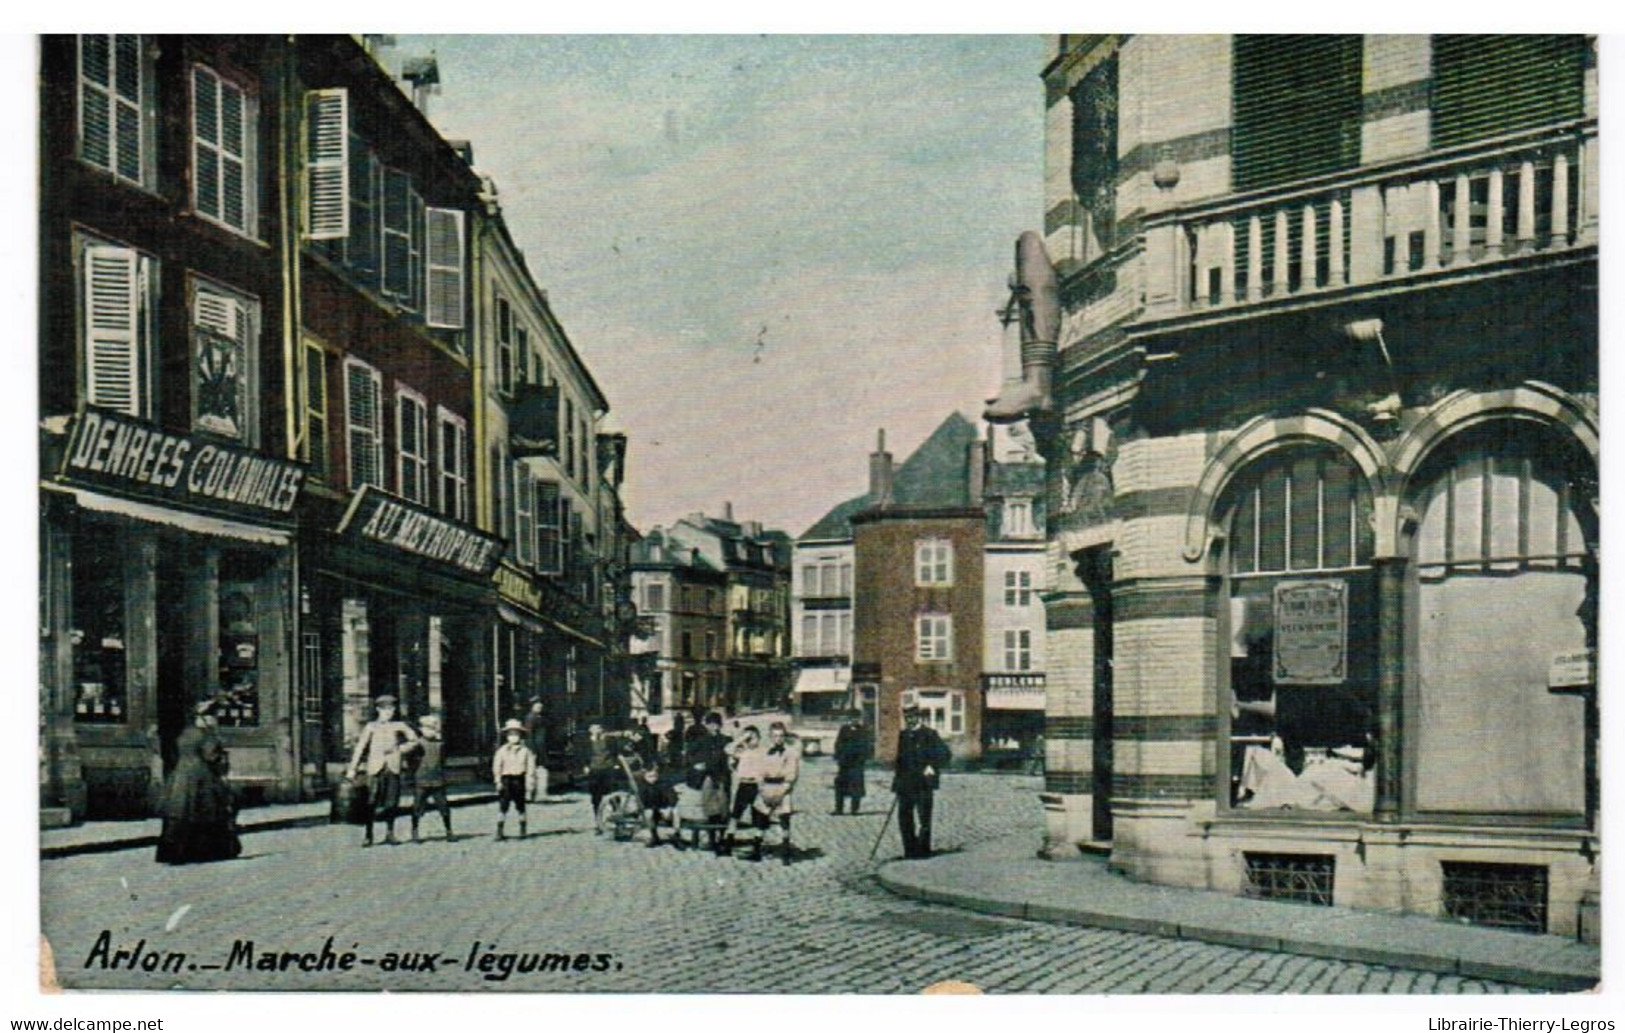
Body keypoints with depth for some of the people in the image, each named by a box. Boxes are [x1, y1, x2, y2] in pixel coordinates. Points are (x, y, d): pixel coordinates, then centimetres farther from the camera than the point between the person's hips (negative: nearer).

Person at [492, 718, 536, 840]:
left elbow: (530, 766, 2)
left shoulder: (525, 751, 3)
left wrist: (529, 781, -5)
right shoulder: (502, 750, 5)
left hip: (519, 779, 0)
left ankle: (522, 830, 21)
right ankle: (500, 831, -4)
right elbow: (496, 766, 3)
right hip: (506, 779, 0)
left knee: (520, 806, 8)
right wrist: (498, 781, -6)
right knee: (502, 806, -6)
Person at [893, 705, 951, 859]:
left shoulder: (930, 735, -2)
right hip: (905, 784, 5)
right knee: (904, 817, 5)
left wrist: (932, 767, -14)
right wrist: (897, 780, 12)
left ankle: (923, 849, 5)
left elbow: (946, 755, -4)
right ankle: (910, 849, 14)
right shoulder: (903, 735, 14)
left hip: (923, 784, -5)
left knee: (924, 819, -2)